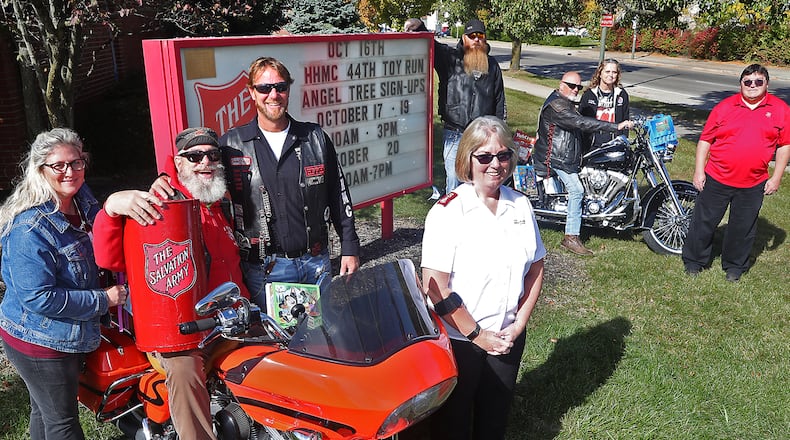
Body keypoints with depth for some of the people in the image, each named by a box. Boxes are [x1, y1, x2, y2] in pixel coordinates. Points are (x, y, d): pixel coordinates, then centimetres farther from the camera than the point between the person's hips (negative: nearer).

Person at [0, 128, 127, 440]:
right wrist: (103, 300, -22)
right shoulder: (30, 229, -26)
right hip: (38, 343, -8)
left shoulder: (83, 201, -1)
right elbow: (38, 298, -28)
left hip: (68, 336, 8)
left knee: (44, 412, 26)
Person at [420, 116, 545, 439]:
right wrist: (477, 335, -15)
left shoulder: (521, 206, 1)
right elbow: (435, 288, -19)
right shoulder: (447, 212, -16)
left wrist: (518, 325, -3)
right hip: (458, 340, -4)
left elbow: (535, 269, 7)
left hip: (509, 339, 5)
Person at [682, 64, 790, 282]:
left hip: (753, 185, 1)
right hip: (716, 179, -1)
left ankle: (734, 266, 31)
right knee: (704, 222, 8)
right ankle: (694, 261, 25)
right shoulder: (724, 107, -1)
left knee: (743, 228, 13)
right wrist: (698, 171, -3)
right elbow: (705, 140, 1)